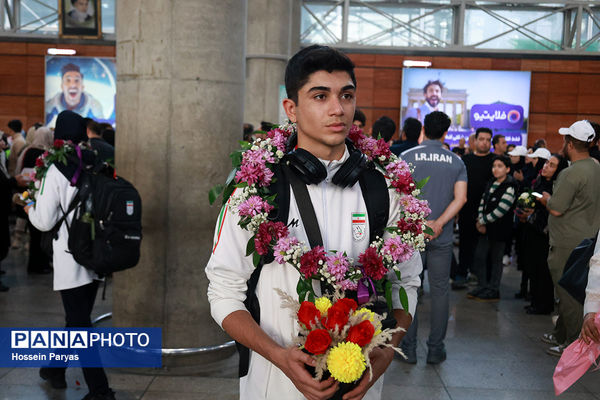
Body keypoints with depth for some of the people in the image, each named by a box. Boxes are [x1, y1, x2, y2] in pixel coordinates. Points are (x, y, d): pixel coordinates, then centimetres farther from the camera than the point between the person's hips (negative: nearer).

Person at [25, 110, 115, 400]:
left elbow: (44, 221, -11)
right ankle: (56, 370, 39)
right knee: (78, 318, 20)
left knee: (80, 324, 2)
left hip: (70, 259, -6)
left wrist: (30, 209, 9)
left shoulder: (56, 171, -14)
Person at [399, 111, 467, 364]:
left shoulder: (407, 157, -1)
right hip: (442, 238, 2)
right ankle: (435, 349, 14)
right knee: (440, 291, 9)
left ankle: (408, 348, 10)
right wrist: (439, 223, -12)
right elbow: (461, 198, -6)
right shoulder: (456, 161, 5)